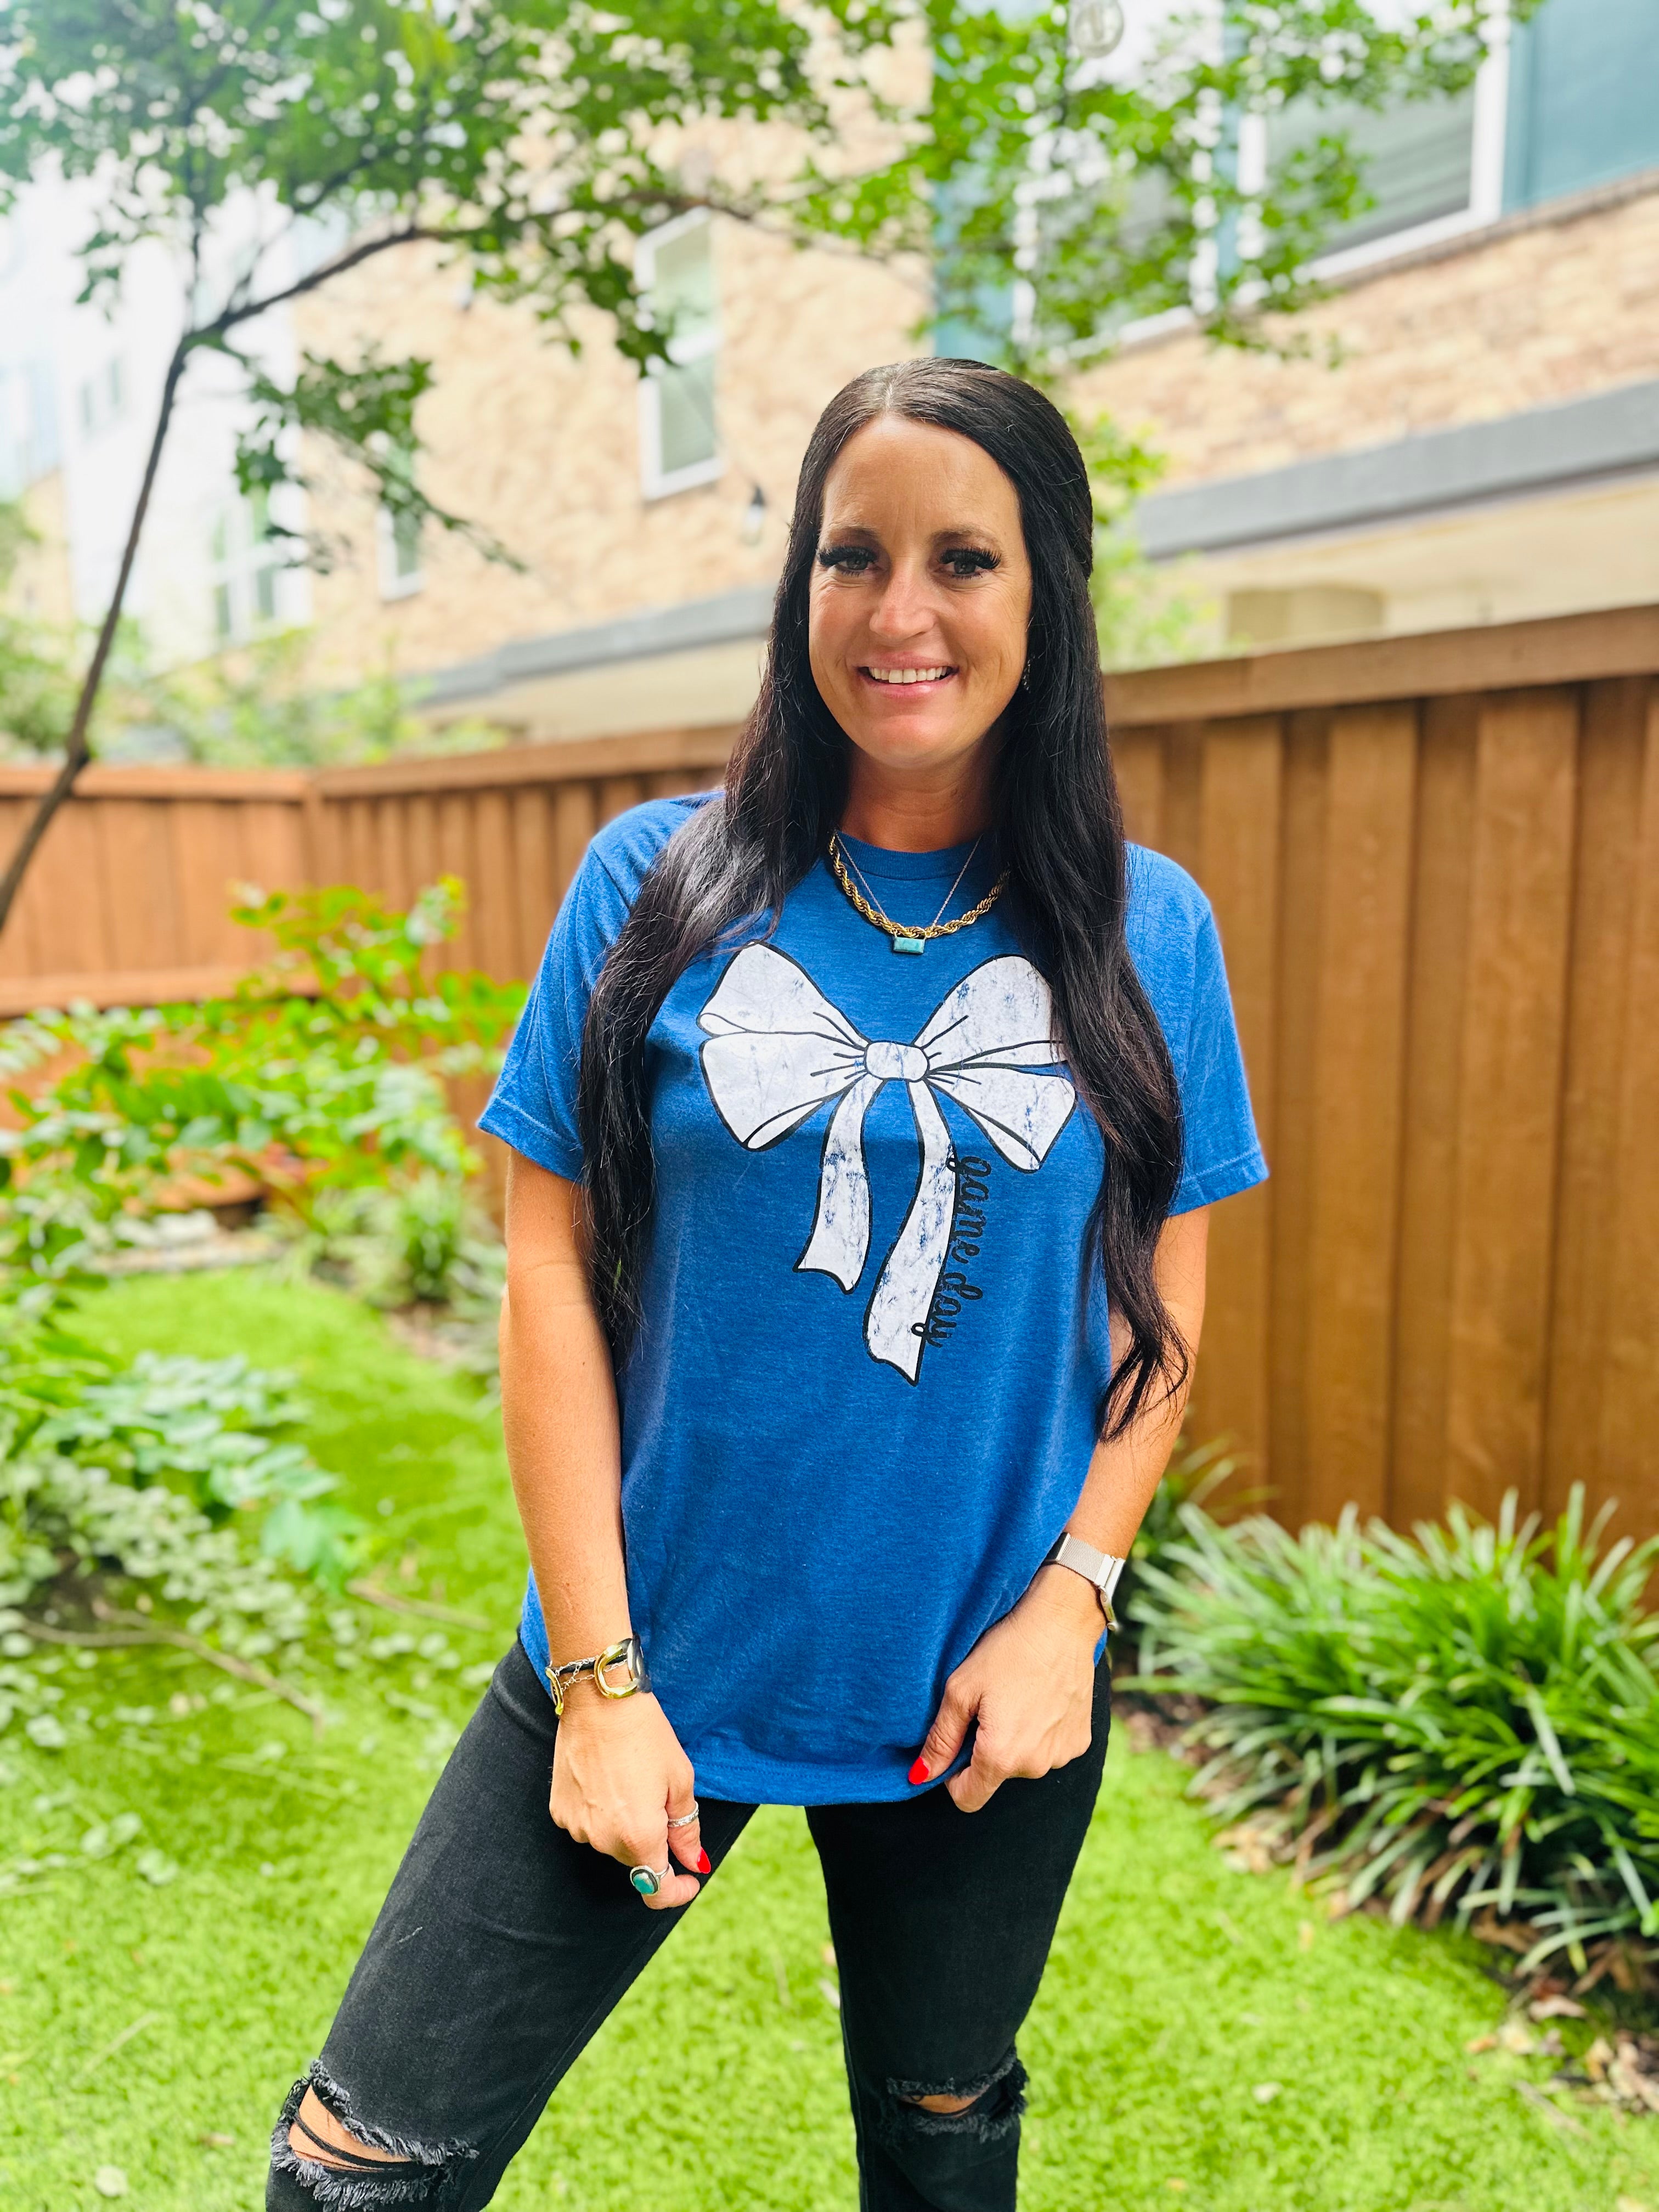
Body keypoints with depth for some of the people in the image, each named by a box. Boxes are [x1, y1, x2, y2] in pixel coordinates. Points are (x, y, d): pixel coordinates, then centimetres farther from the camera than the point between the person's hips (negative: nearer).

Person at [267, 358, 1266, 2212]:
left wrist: (1066, 1601, -9)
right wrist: (598, 1678, -8)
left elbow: (1159, 1311, 3)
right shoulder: (658, 883, -7)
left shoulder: (1148, 934, -3)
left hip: (985, 1702, 2)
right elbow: (551, 1276, -6)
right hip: (655, 1656, -1)